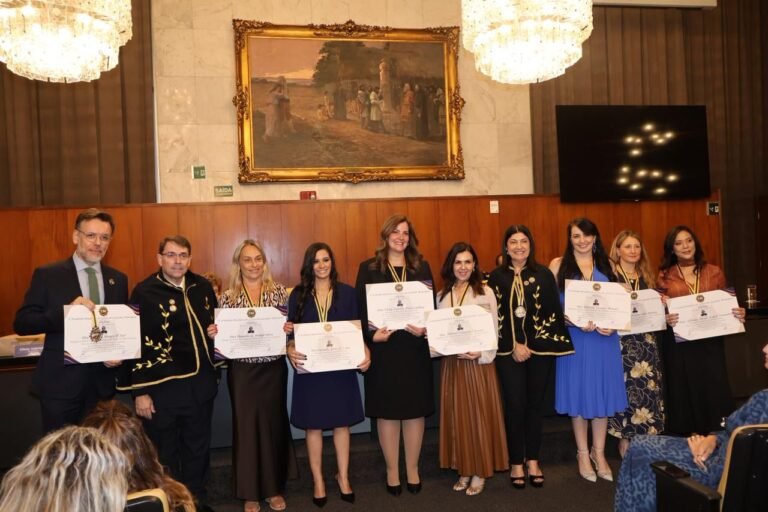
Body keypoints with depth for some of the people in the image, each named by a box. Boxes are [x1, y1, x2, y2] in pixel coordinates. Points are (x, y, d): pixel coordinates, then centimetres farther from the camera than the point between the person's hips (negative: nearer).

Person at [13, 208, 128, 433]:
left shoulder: (118, 279, 7)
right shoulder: (48, 275, -4)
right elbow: (21, 323, -9)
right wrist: (65, 312, -24)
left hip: (102, 383, 3)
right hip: (60, 382, -3)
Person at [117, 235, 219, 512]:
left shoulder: (203, 286, 4)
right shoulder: (144, 291, -11)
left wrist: (216, 332, -4)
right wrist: (140, 392, -13)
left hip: (201, 383, 5)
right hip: (162, 387, -5)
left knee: (198, 448, 19)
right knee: (165, 454, 12)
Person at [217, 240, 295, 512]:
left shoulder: (278, 291, 1)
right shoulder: (228, 296, 0)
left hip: (273, 368, 1)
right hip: (242, 371, 0)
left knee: (273, 423, 9)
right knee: (246, 426, 6)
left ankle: (274, 488, 26)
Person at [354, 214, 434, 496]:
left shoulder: (422, 267, 8)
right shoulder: (368, 268, 1)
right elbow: (360, 309, -2)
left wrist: (425, 330, -12)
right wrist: (371, 335, -17)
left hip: (415, 348, 2)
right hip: (383, 348, -2)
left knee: (415, 410, 9)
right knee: (387, 411, 7)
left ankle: (412, 469, 24)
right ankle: (392, 470, 22)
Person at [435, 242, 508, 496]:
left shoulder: (485, 292, -4)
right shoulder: (442, 296, 9)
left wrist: (481, 354, -19)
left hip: (478, 362, -4)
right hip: (451, 363, 4)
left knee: (480, 414, 2)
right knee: (456, 415, 8)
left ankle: (480, 471, 14)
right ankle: (464, 470, 21)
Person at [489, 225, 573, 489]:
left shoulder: (544, 274, 3)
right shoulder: (497, 277, 2)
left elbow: (553, 312, -1)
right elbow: (494, 315, -1)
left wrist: (529, 344, -8)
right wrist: (515, 345, -9)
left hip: (540, 349, 1)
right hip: (509, 351, -1)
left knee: (536, 403, 8)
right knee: (515, 404, 0)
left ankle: (533, 459, 22)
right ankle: (516, 462, 13)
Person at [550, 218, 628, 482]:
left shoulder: (606, 265, 10)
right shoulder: (558, 265, 0)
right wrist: (575, 322, -19)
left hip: (604, 337, 3)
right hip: (574, 338, -2)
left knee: (602, 392, 8)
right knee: (579, 393, 6)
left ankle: (599, 453, 24)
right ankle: (583, 454, 21)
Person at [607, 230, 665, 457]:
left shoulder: (647, 277, 15)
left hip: (646, 342, 5)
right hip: (620, 342, -5)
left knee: (648, 389, 3)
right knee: (625, 389, -4)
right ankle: (625, 443, 7)